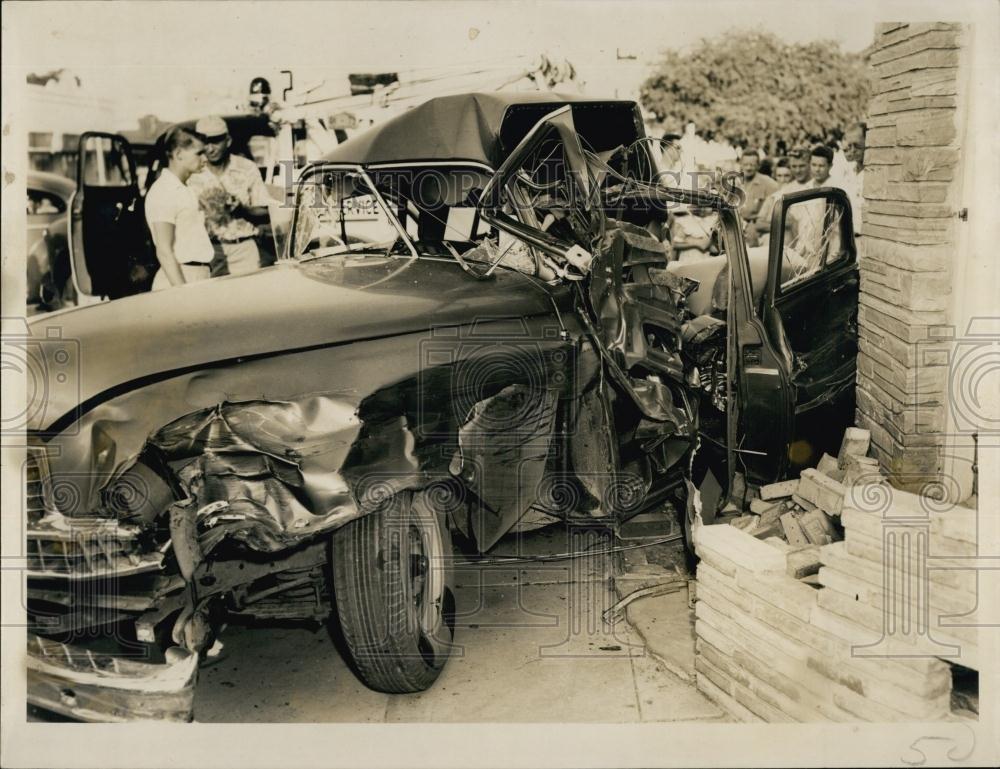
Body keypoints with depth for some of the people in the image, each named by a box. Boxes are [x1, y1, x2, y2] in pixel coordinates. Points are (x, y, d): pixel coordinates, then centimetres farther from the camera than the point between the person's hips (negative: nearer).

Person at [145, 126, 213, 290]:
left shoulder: (184, 190, 17)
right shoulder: (164, 192, -9)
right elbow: (164, 251, -16)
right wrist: (184, 294, -21)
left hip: (198, 279, 8)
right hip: (177, 282, -8)